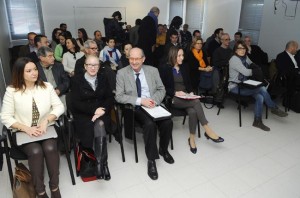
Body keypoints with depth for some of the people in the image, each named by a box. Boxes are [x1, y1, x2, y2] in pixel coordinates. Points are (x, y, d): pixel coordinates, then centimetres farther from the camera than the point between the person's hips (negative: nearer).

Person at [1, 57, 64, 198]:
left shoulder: (47, 86, 2)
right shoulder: (12, 91, -3)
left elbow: (59, 106, 0)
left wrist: (46, 121, -17)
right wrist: (26, 128, -17)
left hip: (47, 129, 1)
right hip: (24, 133, -1)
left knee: (50, 148, -28)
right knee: (35, 151, -29)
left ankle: (54, 186, -9)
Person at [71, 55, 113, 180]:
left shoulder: (103, 79, 13)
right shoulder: (77, 80, 2)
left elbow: (109, 98, 5)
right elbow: (75, 103, -6)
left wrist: (102, 110, -14)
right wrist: (94, 110, -18)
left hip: (102, 113, 2)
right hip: (83, 116, -2)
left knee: (99, 125, -31)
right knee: (99, 127, -29)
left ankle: (99, 163, -23)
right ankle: (103, 163, -17)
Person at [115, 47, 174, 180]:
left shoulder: (153, 70, 6)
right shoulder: (122, 73, -3)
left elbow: (161, 89, 10)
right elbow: (119, 96, -9)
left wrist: (155, 100, -13)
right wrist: (140, 101, -19)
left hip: (153, 104, 3)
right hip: (135, 108, -3)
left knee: (168, 122, -22)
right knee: (150, 124, -31)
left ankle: (163, 149, 8)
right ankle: (151, 159, -11)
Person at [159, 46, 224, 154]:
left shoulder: (184, 67, 16)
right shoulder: (165, 69, 0)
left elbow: (188, 83, 17)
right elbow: (163, 88, -5)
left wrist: (191, 93, -3)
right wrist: (176, 93, -18)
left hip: (186, 97, 5)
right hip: (173, 99, -4)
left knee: (193, 111, -30)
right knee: (196, 101, -31)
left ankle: (192, 139, -17)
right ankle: (207, 130, -26)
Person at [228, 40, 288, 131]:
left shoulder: (245, 57, 12)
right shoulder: (234, 59, -13)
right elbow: (246, 72, -17)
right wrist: (255, 70, 1)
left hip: (243, 85, 7)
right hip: (235, 87, -7)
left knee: (260, 97, -20)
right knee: (262, 89, -23)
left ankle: (257, 121, -9)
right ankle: (274, 108, -3)